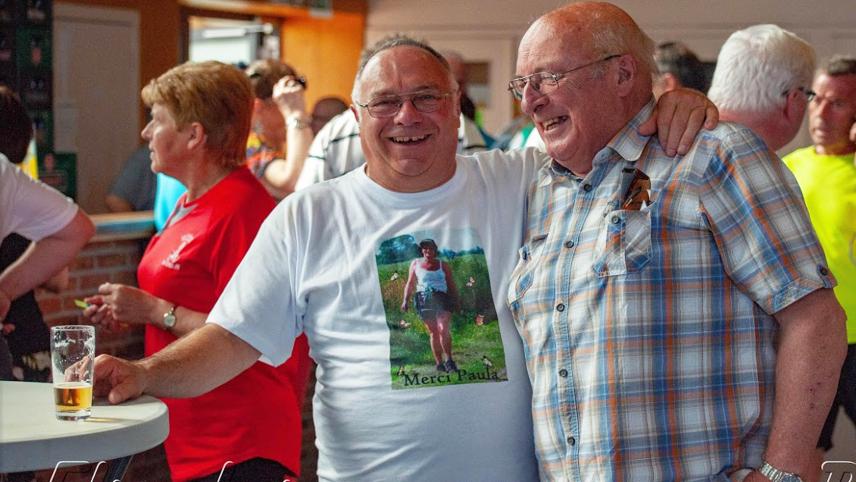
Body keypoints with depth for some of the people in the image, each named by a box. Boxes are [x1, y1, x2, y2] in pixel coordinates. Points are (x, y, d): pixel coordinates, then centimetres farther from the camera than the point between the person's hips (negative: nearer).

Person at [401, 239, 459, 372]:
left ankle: (449, 360, -8)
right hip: (424, 299, 1)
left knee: (443, 330, -17)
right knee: (433, 332, 1)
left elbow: (452, 285, 14)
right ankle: (439, 363, 5)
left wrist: (456, 301, 7)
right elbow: (410, 284, 14)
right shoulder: (416, 264, 12)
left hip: (442, 298, -1)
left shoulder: (443, 265, 11)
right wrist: (406, 300, 6)